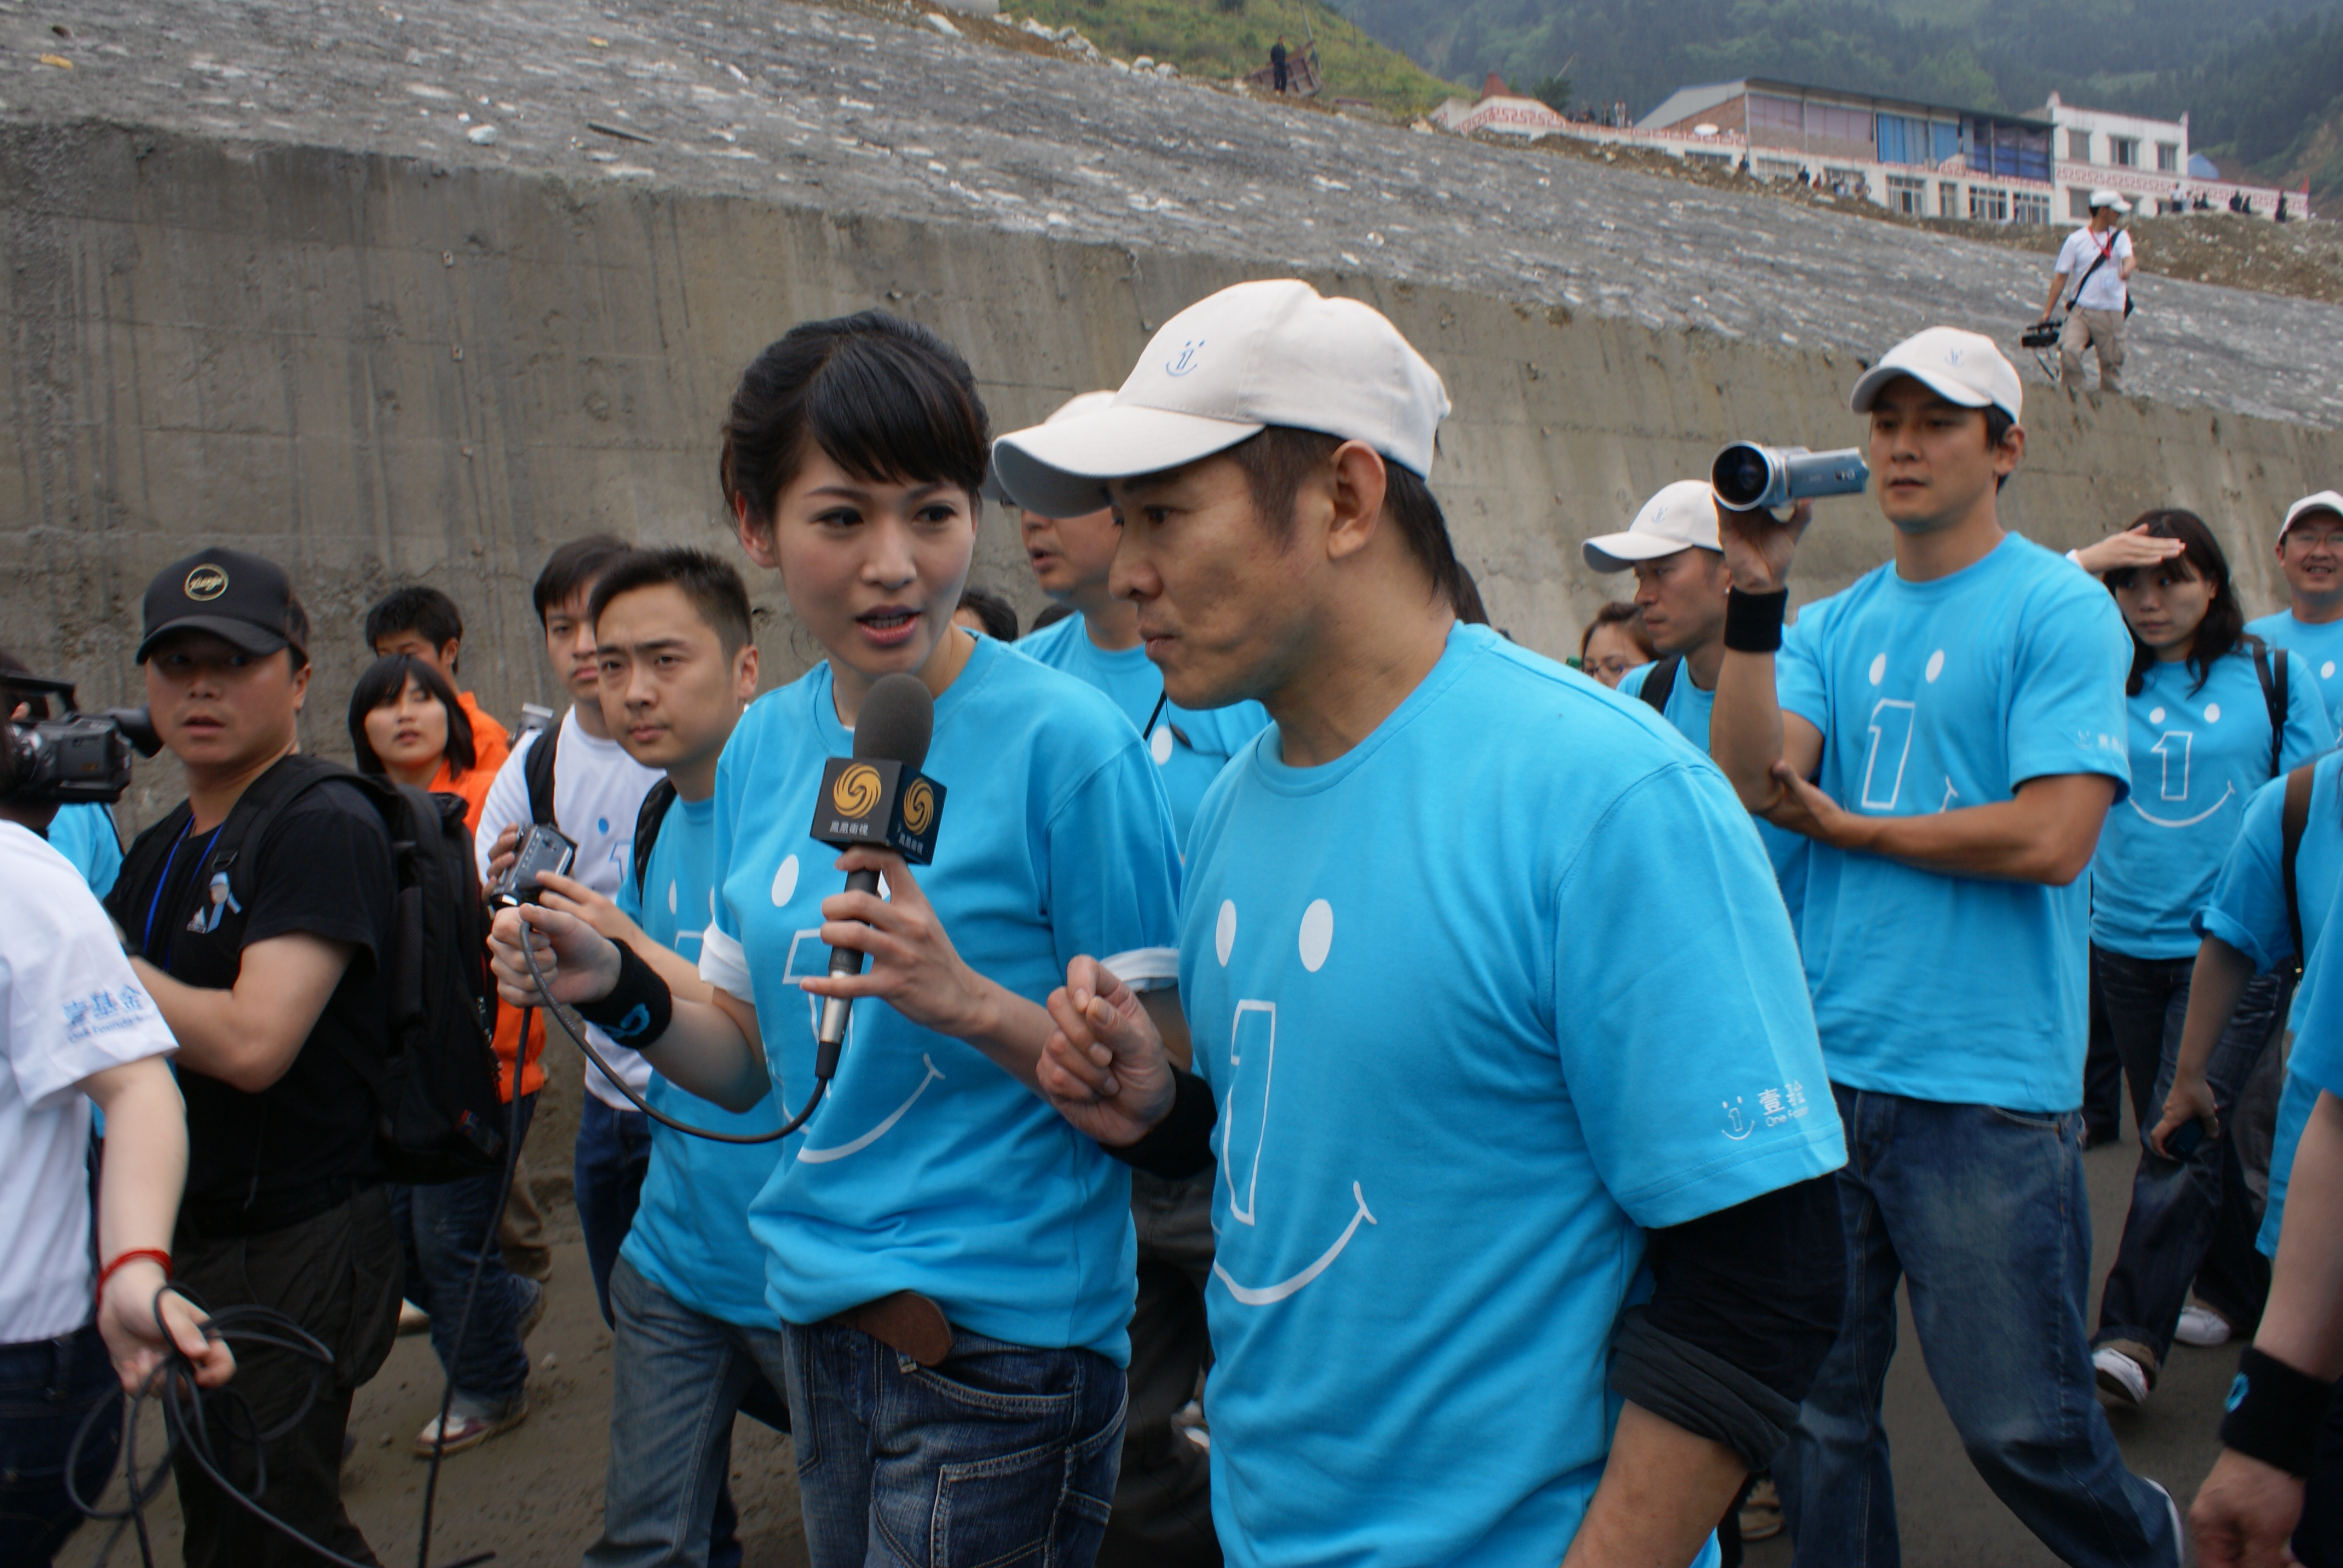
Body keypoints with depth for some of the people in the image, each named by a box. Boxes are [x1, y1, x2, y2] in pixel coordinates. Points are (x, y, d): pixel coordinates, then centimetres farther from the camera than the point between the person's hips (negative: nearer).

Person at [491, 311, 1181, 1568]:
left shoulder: (1065, 742, -17)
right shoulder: (765, 746, 3)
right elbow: (756, 1059, 11)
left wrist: (965, 999, -30)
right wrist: (620, 993, -7)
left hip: (996, 1329, -6)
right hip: (814, 1307, 7)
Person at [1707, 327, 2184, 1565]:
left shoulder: (2061, 610, -3)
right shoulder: (1832, 626, 11)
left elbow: (2051, 839, -14)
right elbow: (1752, 784, -5)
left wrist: (1845, 825, -5)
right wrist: (1755, 595, -11)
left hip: (1990, 1088, -4)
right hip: (1822, 1068, 5)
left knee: (2019, 1425, 7)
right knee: (1814, 1408, 12)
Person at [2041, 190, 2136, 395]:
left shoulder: (2120, 237, 7)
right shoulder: (2076, 240, 3)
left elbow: (2128, 257, -13)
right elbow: (2061, 277, 4)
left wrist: (2127, 268, -39)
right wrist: (2048, 311, 1)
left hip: (2111, 313, 1)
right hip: (2082, 309, -1)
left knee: (2112, 361, 4)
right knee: (2069, 350, -21)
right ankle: (2071, 396, -10)